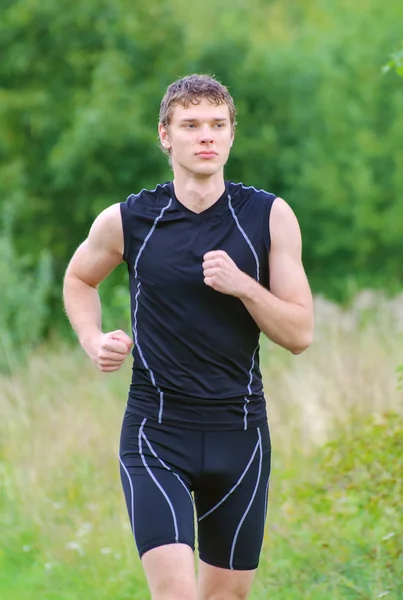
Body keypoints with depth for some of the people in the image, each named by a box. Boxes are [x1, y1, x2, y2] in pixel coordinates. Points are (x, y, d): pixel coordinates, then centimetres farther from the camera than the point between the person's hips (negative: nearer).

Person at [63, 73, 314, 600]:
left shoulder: (270, 218, -1)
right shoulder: (127, 221, -1)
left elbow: (300, 334, -1)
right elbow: (79, 278, 20)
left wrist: (242, 284, -17)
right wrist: (93, 340, 2)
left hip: (239, 432, 2)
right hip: (155, 434, -2)